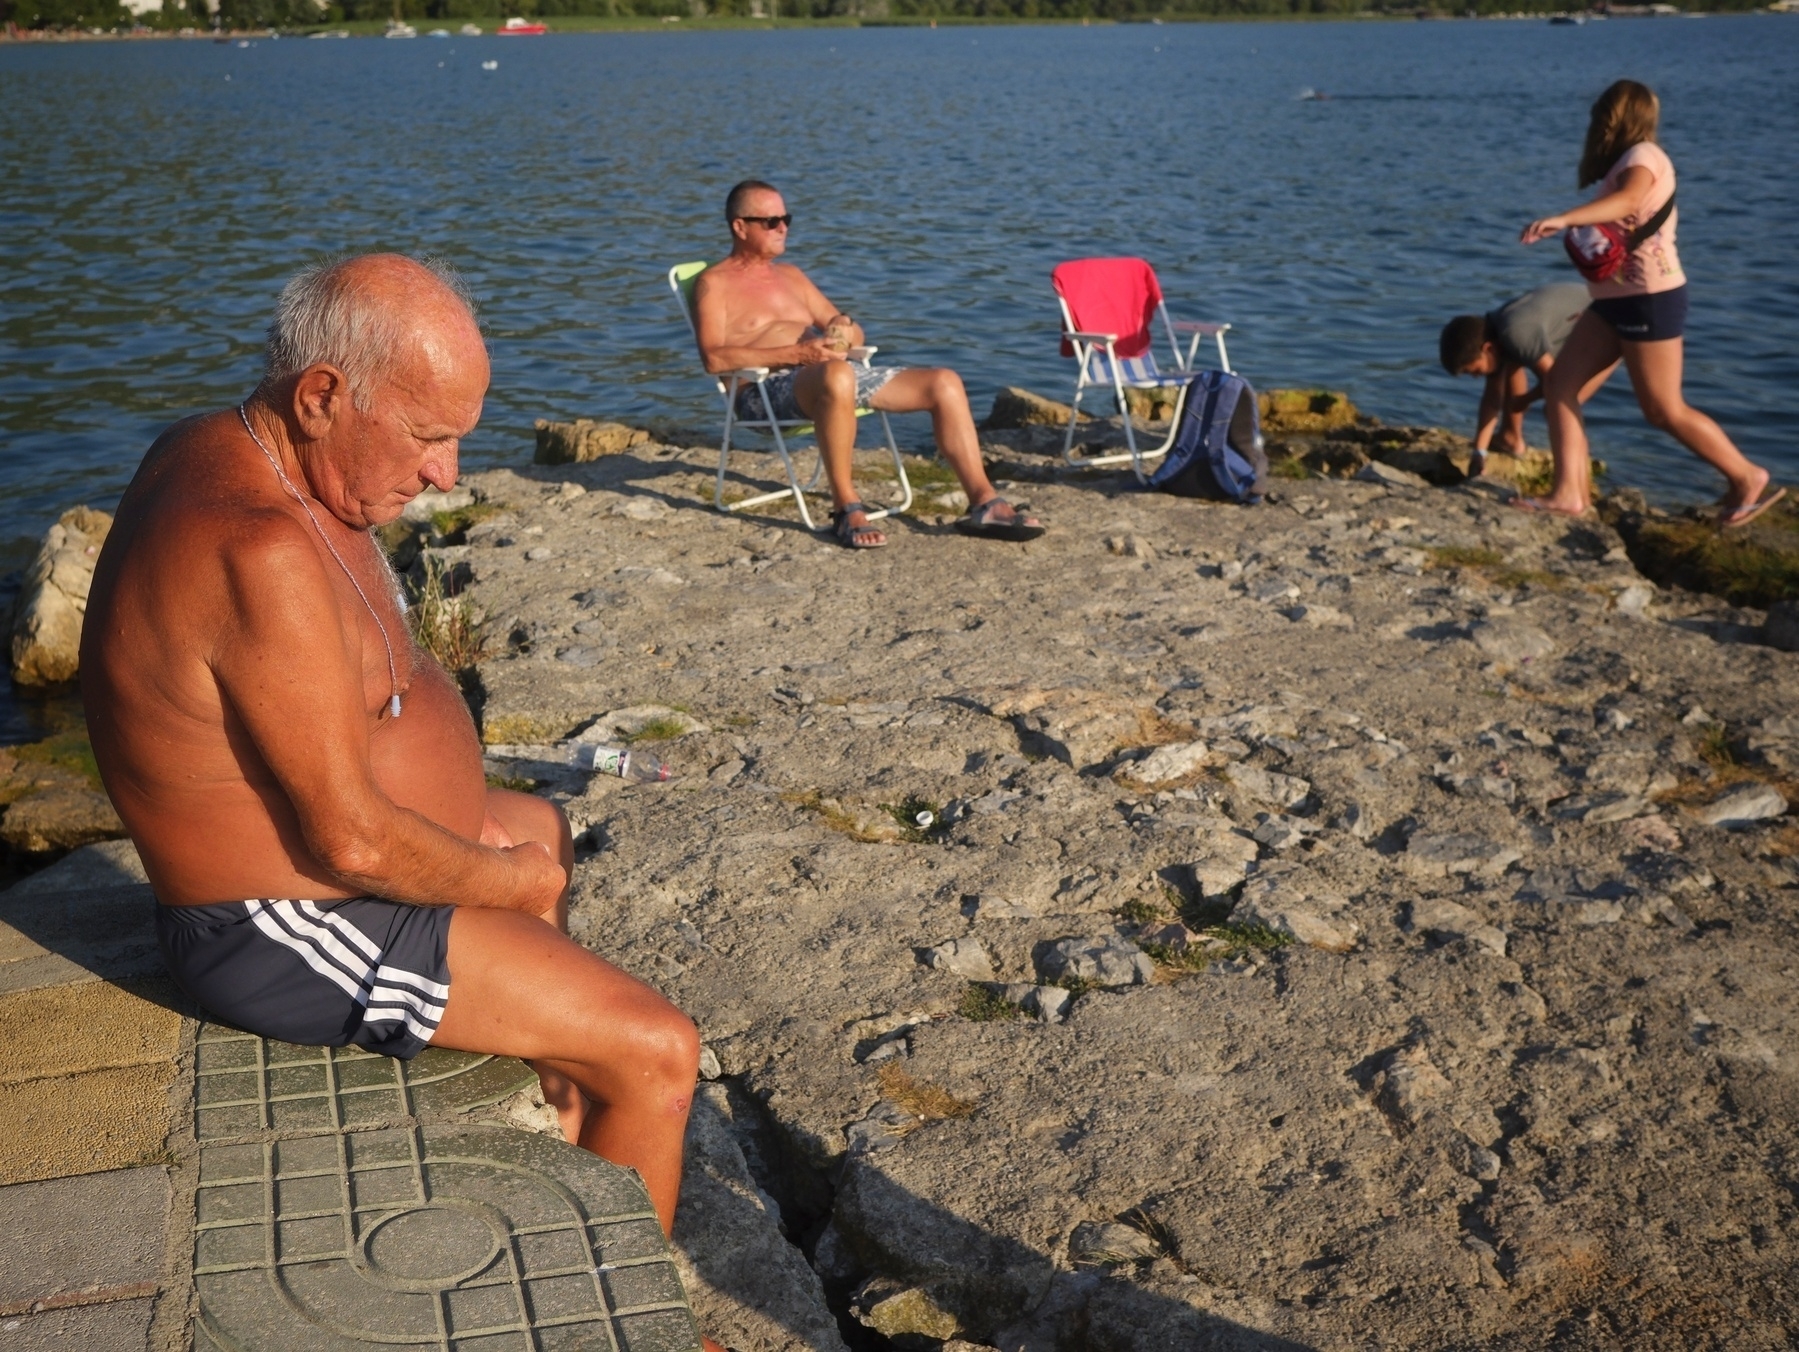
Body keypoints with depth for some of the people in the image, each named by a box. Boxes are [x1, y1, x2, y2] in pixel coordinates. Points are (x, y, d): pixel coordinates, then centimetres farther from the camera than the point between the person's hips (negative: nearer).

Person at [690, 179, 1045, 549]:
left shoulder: (790, 275, 27)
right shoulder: (714, 283, 5)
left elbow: (855, 335, 26)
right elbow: (715, 357, -13)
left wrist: (845, 332, -1)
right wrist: (796, 354, -20)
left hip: (835, 374, 7)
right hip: (766, 389, -7)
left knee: (944, 382, -7)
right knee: (837, 375, -42)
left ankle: (984, 502, -11)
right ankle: (846, 509, -32)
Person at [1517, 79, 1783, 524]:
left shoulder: (1644, 155, -12)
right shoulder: (1628, 162, 19)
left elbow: (1627, 200, -34)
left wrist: (1563, 219, -47)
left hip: (1649, 299, -10)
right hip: (1615, 300, 10)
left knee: (1665, 410, -4)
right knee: (1559, 386, -2)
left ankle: (1748, 479, 12)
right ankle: (1570, 493, -3)